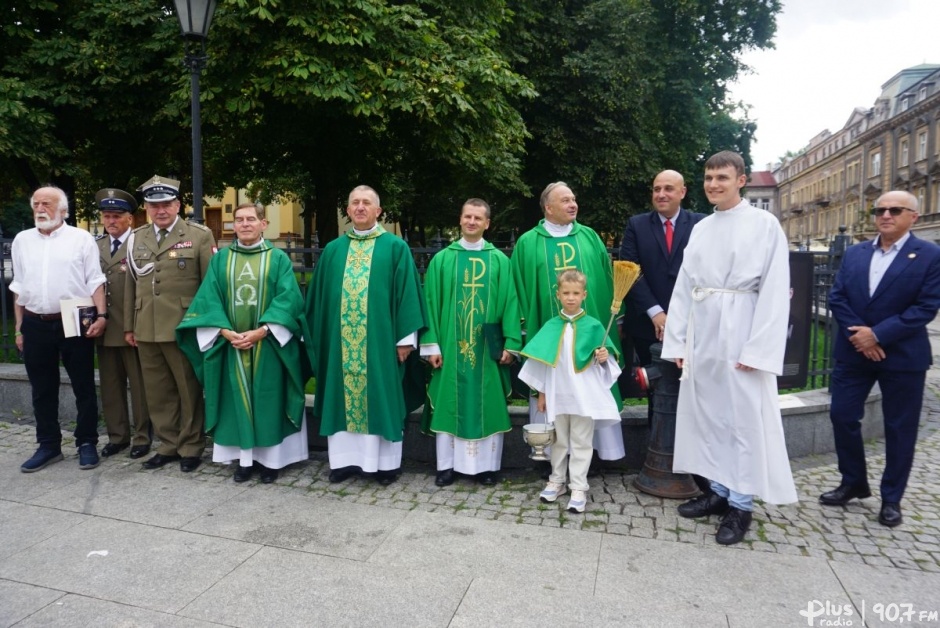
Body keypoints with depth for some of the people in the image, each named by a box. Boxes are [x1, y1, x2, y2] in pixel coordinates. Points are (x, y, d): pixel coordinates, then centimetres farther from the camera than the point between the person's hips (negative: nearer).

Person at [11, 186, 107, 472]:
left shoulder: (81, 238, 0)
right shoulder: (22, 240, 11)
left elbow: (95, 281, -2)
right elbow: (19, 288, 14)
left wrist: (101, 315, -14)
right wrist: (19, 328, 11)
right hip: (36, 325, 4)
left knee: (84, 387, 4)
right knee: (42, 390, 11)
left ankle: (86, 444, 16)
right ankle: (49, 445, 23)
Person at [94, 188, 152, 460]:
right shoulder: (96, 246, 14)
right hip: (104, 328, 6)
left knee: (139, 385, 4)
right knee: (110, 385, 13)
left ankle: (141, 437, 15)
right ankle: (117, 436, 25)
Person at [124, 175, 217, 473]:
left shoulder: (199, 235, -3)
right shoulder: (136, 238, 12)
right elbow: (131, 284, 15)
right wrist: (129, 326, 13)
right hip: (147, 331, 5)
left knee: (189, 390, 6)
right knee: (158, 392, 12)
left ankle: (191, 447, 20)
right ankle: (168, 445, 27)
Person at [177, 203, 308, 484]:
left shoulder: (279, 259, 2)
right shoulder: (220, 259, 9)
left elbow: (288, 299, -8)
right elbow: (208, 300, 2)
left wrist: (261, 331, -19)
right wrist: (225, 332, -14)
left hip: (268, 345, -2)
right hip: (231, 344, 2)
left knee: (268, 399, 2)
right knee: (237, 398, 6)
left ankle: (269, 457, 13)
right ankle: (244, 457, 16)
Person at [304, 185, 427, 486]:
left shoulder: (396, 247, 1)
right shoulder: (333, 250, 11)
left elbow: (407, 294, -3)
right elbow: (318, 297, 13)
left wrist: (406, 337, -9)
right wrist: (315, 337, 9)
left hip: (381, 340, -3)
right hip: (341, 341, 4)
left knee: (382, 399, 4)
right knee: (343, 398, 9)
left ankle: (386, 462, 16)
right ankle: (345, 459, 21)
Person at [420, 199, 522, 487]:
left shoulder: (499, 260, 5)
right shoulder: (442, 259, 6)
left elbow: (509, 302, 2)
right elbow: (431, 302, 2)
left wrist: (511, 343, -5)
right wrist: (431, 344, -5)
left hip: (487, 346, 0)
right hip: (451, 344, 0)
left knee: (487, 404, 5)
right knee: (449, 403, 5)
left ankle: (486, 464, 17)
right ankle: (447, 464, 15)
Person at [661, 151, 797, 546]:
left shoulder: (764, 225, -3)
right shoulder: (701, 228, 11)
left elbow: (775, 291, -9)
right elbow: (683, 288, 9)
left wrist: (758, 349, -15)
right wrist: (677, 340, 4)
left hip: (741, 334, -5)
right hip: (702, 334, 5)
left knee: (744, 418, 2)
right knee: (706, 413, 11)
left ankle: (741, 505, 16)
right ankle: (719, 491, 26)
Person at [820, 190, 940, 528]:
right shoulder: (854, 253, 8)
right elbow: (837, 297, 2)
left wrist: (877, 335, -17)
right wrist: (858, 334, -12)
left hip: (902, 356, -3)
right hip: (853, 352, 4)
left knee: (899, 428, 6)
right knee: (842, 415, 5)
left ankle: (891, 498, 22)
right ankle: (853, 482, 25)